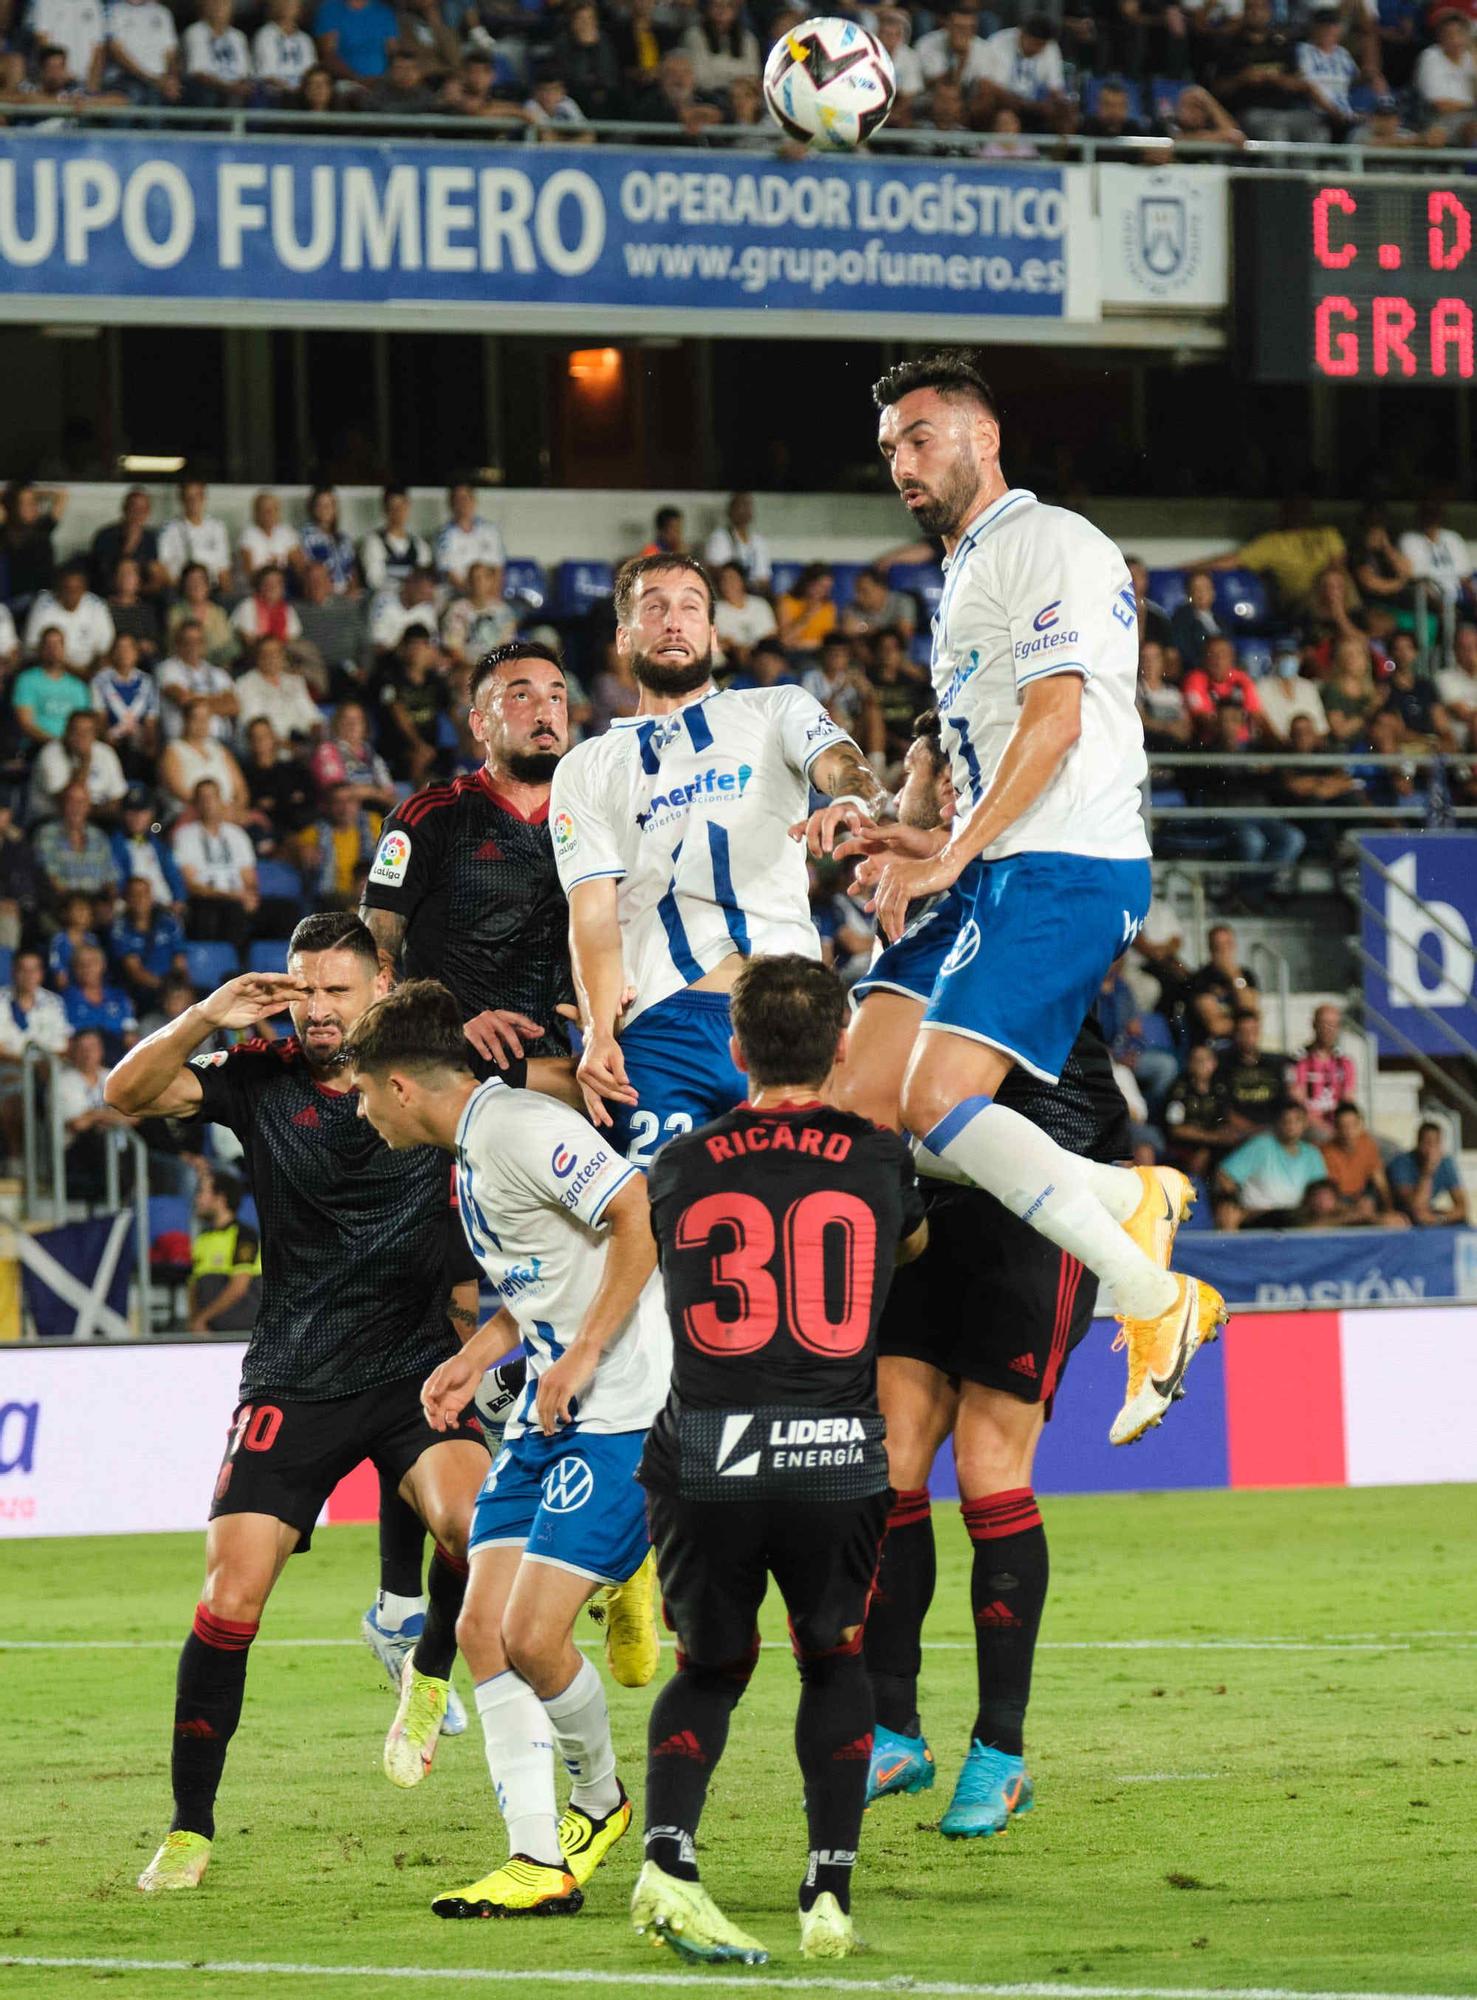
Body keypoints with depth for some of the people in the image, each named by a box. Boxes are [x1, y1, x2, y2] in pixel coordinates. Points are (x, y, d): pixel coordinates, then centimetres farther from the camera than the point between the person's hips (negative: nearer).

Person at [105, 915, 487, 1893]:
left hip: (414, 1367, -1)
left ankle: (430, 1676, 3)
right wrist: (205, 1020, -21)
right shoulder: (262, 1079, 2)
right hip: (292, 1385, 1)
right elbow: (128, 1093, -7)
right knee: (230, 1601, -7)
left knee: (473, 1522, -29)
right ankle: (190, 1829, 6)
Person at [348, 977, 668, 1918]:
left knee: (532, 1636, -13)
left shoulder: (519, 1130, -15)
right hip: (547, 1417, 10)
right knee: (483, 1629, 0)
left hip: (619, 1412, -10)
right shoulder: (471, 1151, 17)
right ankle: (540, 1864, 2)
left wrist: (582, 1356, -20)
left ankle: (600, 1801, 15)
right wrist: (476, 1357, 15)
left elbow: (644, 1212, -22)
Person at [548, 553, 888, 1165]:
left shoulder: (775, 711, 19)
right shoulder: (586, 770, 19)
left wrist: (857, 805, -29)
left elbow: (841, 767, -2)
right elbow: (592, 913, 8)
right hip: (658, 1027, 1)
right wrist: (599, 1034, -9)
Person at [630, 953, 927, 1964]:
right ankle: (830, 1890, 12)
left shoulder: (680, 1167, 6)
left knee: (710, 1665, 19)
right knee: (835, 1659, 23)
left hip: (703, 1462, 1)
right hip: (837, 1462, -1)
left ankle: (668, 1853, -6)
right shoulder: (881, 1160, 6)